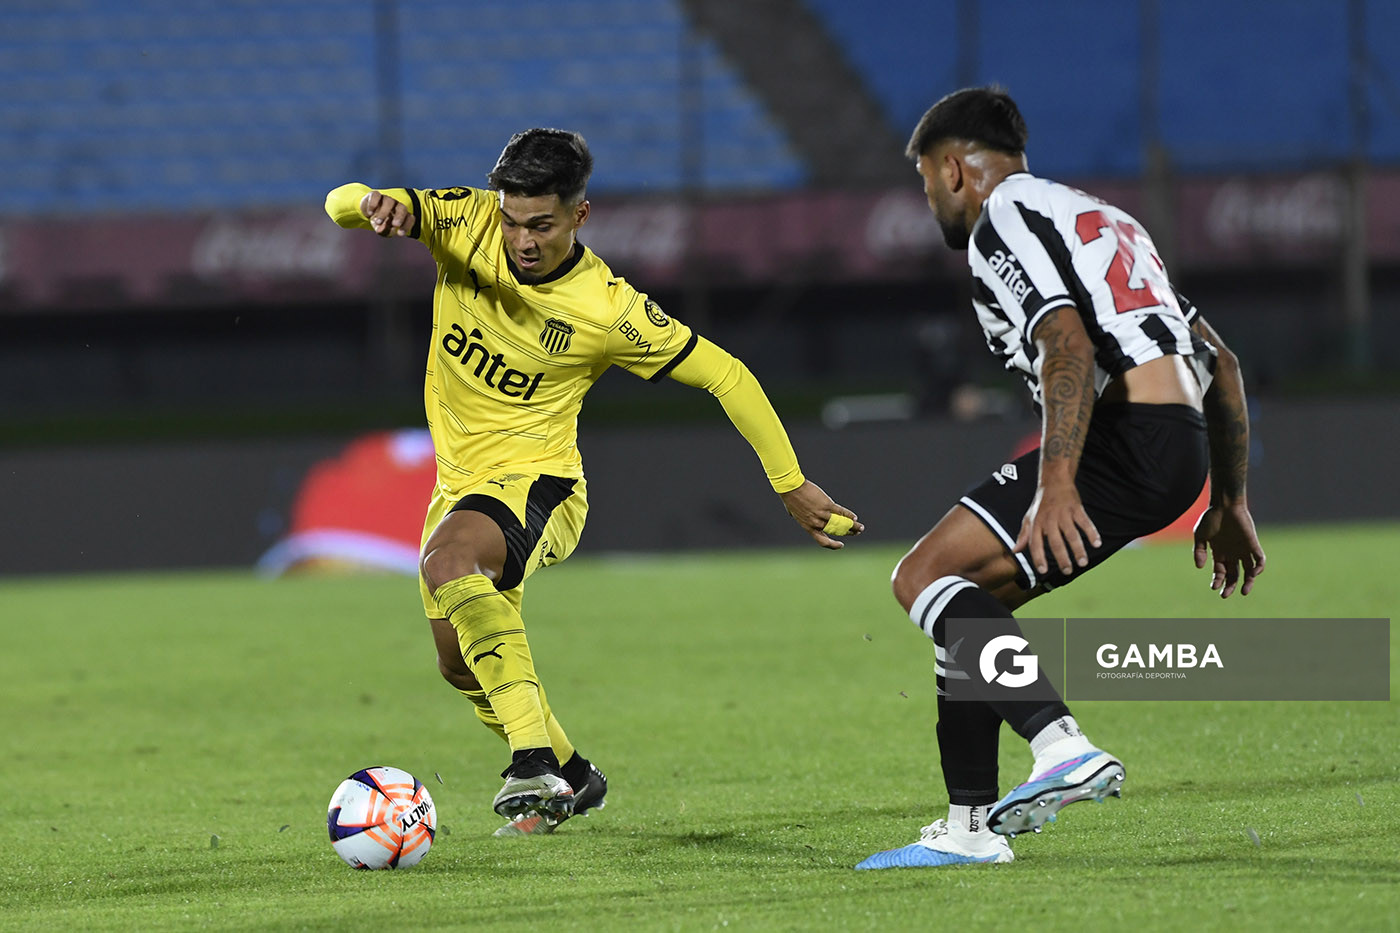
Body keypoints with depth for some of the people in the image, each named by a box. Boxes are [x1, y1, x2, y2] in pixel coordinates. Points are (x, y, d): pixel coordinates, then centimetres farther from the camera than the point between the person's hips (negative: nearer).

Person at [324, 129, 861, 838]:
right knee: (461, 663, 13)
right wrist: (371, 204, -39)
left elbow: (725, 377, -10)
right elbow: (344, 206, -13)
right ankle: (568, 775, 39)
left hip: (536, 483, -7)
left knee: (446, 561, -36)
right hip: (460, 482, 7)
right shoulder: (466, 224, -9)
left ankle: (534, 760, -42)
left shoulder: (609, 311, -19)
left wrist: (792, 487, -8)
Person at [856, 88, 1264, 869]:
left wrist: (1057, 485, -26)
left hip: (1125, 435, -9)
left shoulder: (1003, 221, 0)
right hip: (1182, 447, 9)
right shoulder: (1100, 220, 30)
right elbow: (1221, 362, 28)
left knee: (924, 578, -11)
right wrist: (1229, 503, 30)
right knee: (965, 598, 16)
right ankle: (971, 827, 13)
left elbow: (1069, 347, -17)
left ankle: (1063, 746, -28)